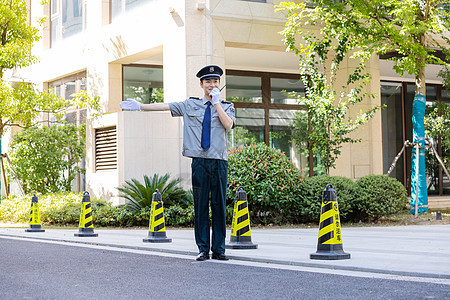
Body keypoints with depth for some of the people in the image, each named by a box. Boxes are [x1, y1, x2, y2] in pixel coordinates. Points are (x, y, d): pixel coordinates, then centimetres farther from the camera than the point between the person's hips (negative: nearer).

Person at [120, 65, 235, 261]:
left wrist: (217, 102, -6)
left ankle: (218, 249, 5)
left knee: (219, 205, -1)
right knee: (200, 205, -1)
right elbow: (165, 106, 14)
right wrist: (141, 106, 11)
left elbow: (228, 124, -7)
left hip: (219, 161, 0)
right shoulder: (190, 105, 14)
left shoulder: (226, 106, 11)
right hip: (199, 161, 1)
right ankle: (203, 249, 5)